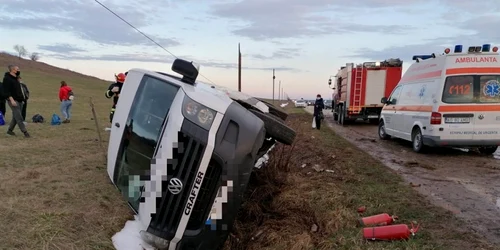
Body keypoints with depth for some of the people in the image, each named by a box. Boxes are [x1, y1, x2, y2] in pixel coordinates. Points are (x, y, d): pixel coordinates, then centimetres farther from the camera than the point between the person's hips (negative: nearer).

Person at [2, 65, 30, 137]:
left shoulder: (15, 78, 16)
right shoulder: (7, 79, -10)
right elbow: (6, 91, -17)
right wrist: (11, 100, -25)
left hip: (19, 101, 9)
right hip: (13, 101, -9)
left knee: (15, 117, 13)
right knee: (19, 117, -10)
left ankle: (9, 130, 26)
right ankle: (25, 132, -10)